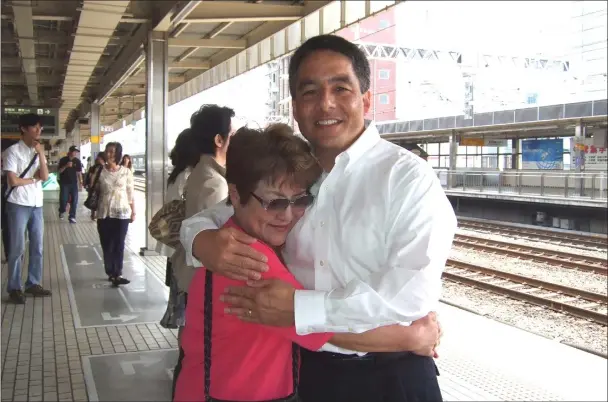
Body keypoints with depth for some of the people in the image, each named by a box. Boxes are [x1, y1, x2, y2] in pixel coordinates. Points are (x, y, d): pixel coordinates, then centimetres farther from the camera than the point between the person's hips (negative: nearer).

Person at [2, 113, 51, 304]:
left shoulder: (39, 151, 11)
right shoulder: (13, 150, -8)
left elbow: (45, 177, -3)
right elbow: (13, 181, -15)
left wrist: (41, 154, -10)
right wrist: (34, 178, -2)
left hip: (37, 205, 6)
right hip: (18, 205, -6)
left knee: (37, 247, 10)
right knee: (17, 248, -2)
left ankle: (33, 284, 20)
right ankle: (14, 288, 8)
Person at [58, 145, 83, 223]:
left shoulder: (77, 161, 1)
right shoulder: (63, 160, -4)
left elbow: (79, 173, 4)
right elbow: (59, 171, -4)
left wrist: (80, 183, 1)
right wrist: (66, 166, -21)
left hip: (74, 183, 2)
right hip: (64, 183, -2)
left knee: (74, 200, -3)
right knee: (63, 199, -2)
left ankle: (72, 216, 4)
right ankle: (62, 211, 28)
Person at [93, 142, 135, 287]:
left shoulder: (126, 172, -1)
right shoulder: (100, 171, 0)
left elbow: (130, 193, 3)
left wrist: (133, 211, 4)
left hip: (122, 213, -1)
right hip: (104, 213, 1)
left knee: (119, 244, 0)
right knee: (106, 244, 4)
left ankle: (116, 273, 5)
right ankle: (112, 273, 16)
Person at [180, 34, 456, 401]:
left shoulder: (406, 175, -13)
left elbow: (414, 291, -23)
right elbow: (212, 216, 13)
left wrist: (301, 308, -25)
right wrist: (202, 240, -11)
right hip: (307, 371, 5)